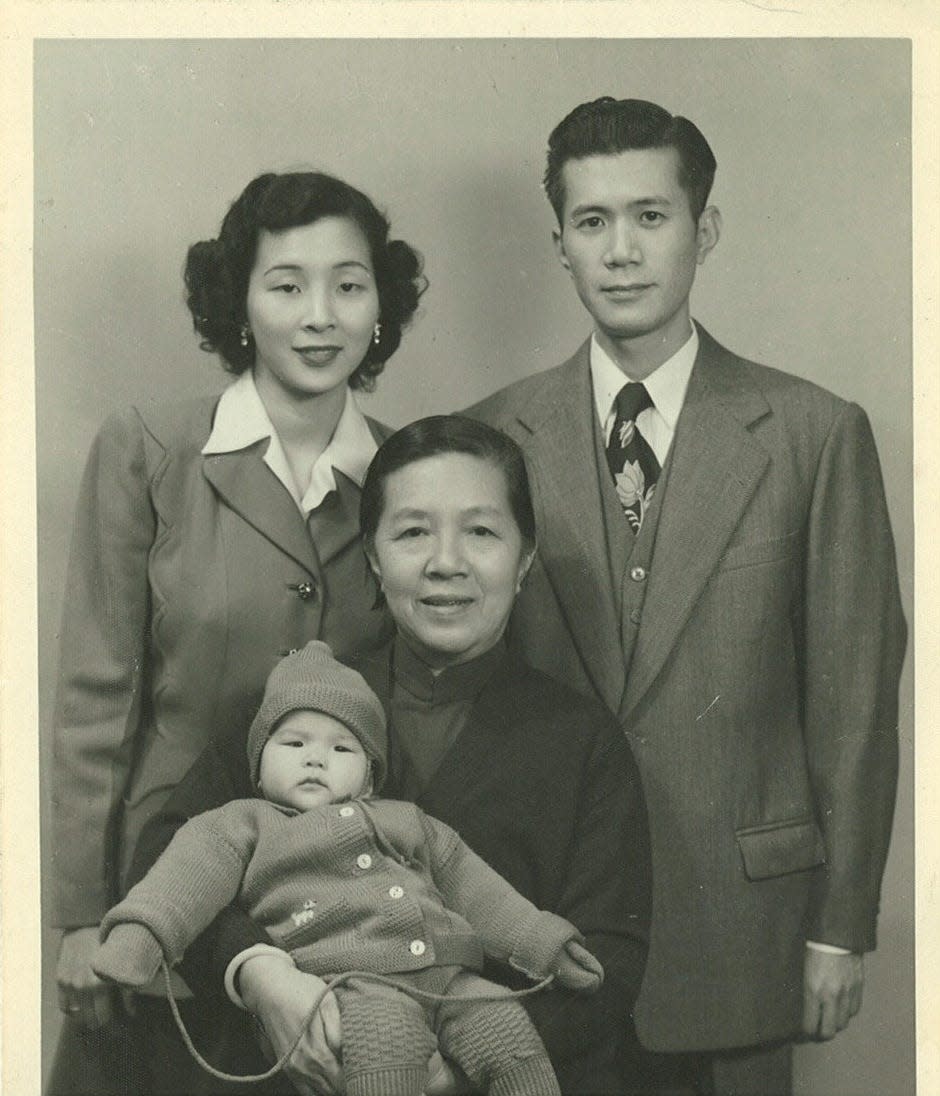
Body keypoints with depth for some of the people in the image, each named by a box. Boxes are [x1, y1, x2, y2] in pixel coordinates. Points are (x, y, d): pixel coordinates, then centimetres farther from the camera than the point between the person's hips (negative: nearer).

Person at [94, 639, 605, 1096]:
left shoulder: (407, 822, 32)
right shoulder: (247, 824, 19)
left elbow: (473, 889, 33)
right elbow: (190, 875, 1)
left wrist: (544, 944, 25)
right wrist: (138, 935, -18)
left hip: (451, 975, 5)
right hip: (356, 983, -5)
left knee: (507, 1028, -20)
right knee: (380, 1037, -36)